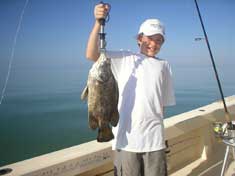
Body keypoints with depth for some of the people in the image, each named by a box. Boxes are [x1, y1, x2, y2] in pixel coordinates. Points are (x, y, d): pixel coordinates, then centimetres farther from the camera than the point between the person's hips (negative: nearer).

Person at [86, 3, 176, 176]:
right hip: (126, 137, -2)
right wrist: (98, 22, -18)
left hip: (154, 139, 2)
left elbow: (164, 102, 12)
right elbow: (91, 55, -9)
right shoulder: (125, 58, 3)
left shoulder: (164, 65, 10)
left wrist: (157, 128, 10)